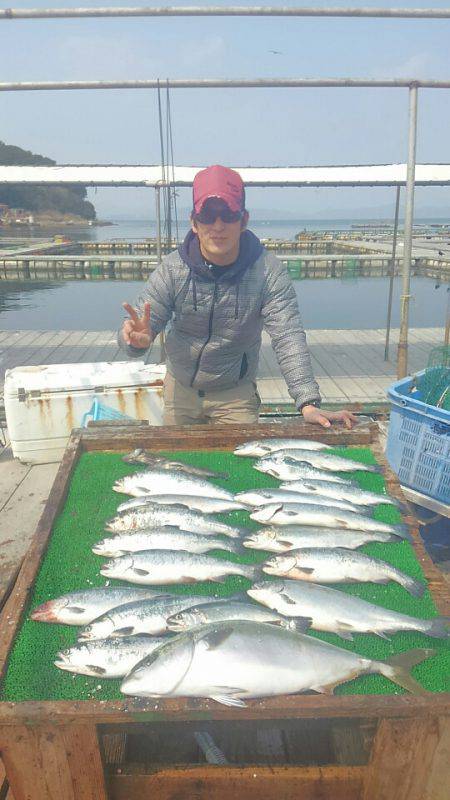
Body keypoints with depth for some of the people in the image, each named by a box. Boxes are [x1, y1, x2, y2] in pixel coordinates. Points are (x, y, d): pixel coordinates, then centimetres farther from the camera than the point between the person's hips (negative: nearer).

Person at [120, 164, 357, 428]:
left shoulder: (269, 272, -21)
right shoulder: (172, 268, -16)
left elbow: (288, 338, -28)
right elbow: (141, 326, -15)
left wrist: (309, 403, -40)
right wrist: (138, 339, -41)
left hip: (236, 394, -2)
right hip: (180, 388, 3)